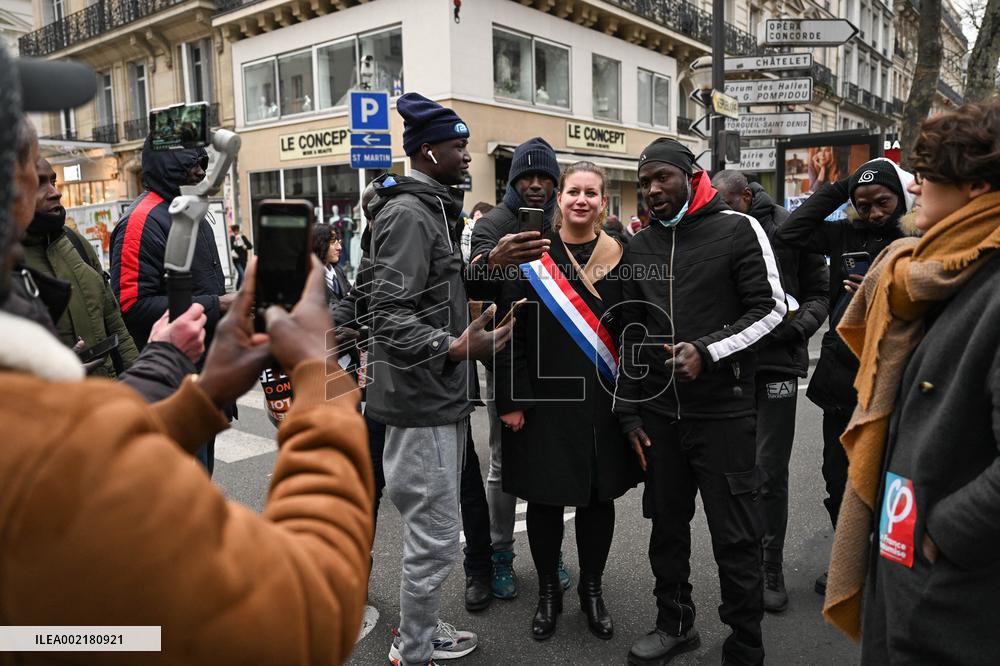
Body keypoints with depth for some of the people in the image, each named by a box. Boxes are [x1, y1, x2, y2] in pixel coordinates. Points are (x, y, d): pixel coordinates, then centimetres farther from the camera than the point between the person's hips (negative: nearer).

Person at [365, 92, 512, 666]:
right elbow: (390, 315, -24)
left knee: (434, 531, 20)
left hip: (443, 397, 11)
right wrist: (453, 348, -34)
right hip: (422, 402, -11)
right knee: (436, 537, -1)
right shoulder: (408, 214, -16)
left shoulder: (435, 210, 17)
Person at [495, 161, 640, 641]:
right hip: (544, 402, -1)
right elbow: (510, 332, -4)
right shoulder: (532, 255, -2)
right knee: (545, 499, 8)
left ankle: (592, 590, 32)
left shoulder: (619, 257, 4)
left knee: (599, 498, 11)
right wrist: (511, 400, -8)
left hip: (603, 403, 2)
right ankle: (548, 592, 29)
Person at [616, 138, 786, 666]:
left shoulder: (738, 230, -2)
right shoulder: (638, 246, 11)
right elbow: (631, 333, 13)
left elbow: (770, 308, -6)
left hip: (722, 410, -4)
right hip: (657, 410, 5)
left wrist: (707, 351, -18)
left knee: (735, 538, 2)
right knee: (667, 526, 15)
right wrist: (629, 410, 9)